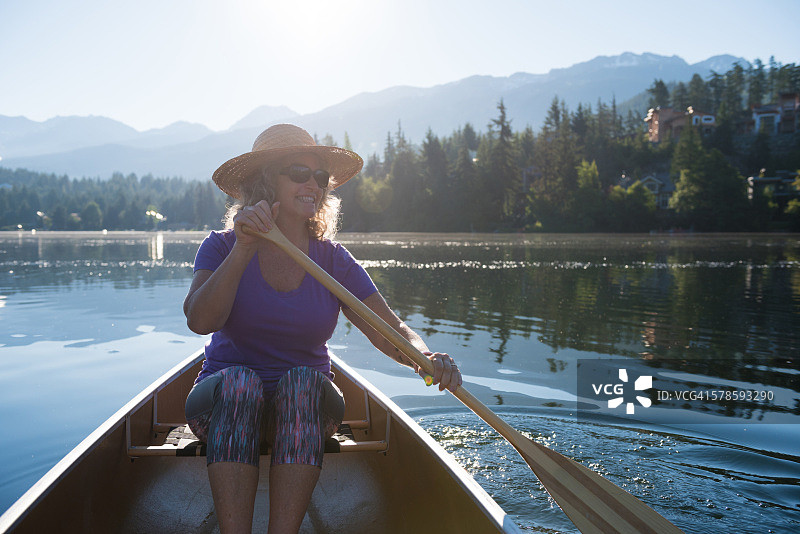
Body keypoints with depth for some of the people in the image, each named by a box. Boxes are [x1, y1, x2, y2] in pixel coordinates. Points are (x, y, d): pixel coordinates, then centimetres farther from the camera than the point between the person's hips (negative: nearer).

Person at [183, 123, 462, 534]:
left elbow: (392, 331, -5)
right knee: (240, 379, -33)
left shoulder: (332, 260, 0)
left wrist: (426, 357, -26)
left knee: (303, 379, -31)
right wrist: (245, 248, -30)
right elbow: (200, 321, -21)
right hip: (225, 402, -1)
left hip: (305, 408, 1)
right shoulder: (223, 247, -4)